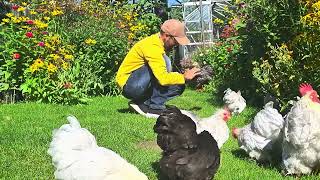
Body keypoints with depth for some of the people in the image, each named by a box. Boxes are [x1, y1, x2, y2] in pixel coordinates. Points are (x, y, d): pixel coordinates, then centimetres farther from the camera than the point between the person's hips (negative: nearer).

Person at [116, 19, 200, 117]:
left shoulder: (159, 43, 6)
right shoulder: (152, 46, -24)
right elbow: (163, 78, -32)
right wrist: (184, 77, -17)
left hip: (140, 86, 9)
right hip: (128, 85, -9)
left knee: (179, 86, -1)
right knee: (164, 62, -24)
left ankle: (143, 103, 0)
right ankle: (155, 106, -18)